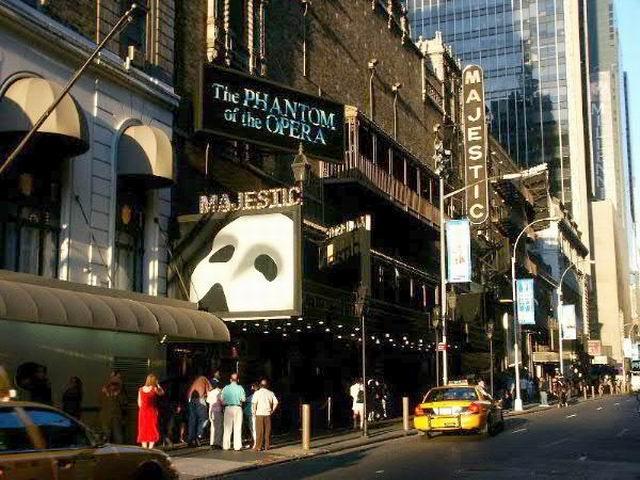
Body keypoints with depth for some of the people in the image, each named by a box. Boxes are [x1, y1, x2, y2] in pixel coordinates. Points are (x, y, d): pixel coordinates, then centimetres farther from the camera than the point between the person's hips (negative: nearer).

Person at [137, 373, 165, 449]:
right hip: (152, 411, -4)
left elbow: (139, 403, 7)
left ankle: (144, 447, 9)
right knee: (153, 430, 3)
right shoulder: (154, 389, -10)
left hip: (142, 412, 4)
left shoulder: (141, 389, 2)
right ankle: (150, 447, -3)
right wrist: (157, 385, 13)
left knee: (143, 431, 9)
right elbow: (162, 392, 10)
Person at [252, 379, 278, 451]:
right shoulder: (270, 393, 7)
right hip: (268, 414, 2)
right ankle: (267, 446, 11)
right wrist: (272, 411, 10)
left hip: (259, 414, -2)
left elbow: (254, 403, -11)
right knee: (268, 431, 9)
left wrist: (254, 413, -2)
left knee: (259, 431, 0)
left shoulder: (257, 393, -2)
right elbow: (276, 403, 2)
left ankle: (258, 447, 0)